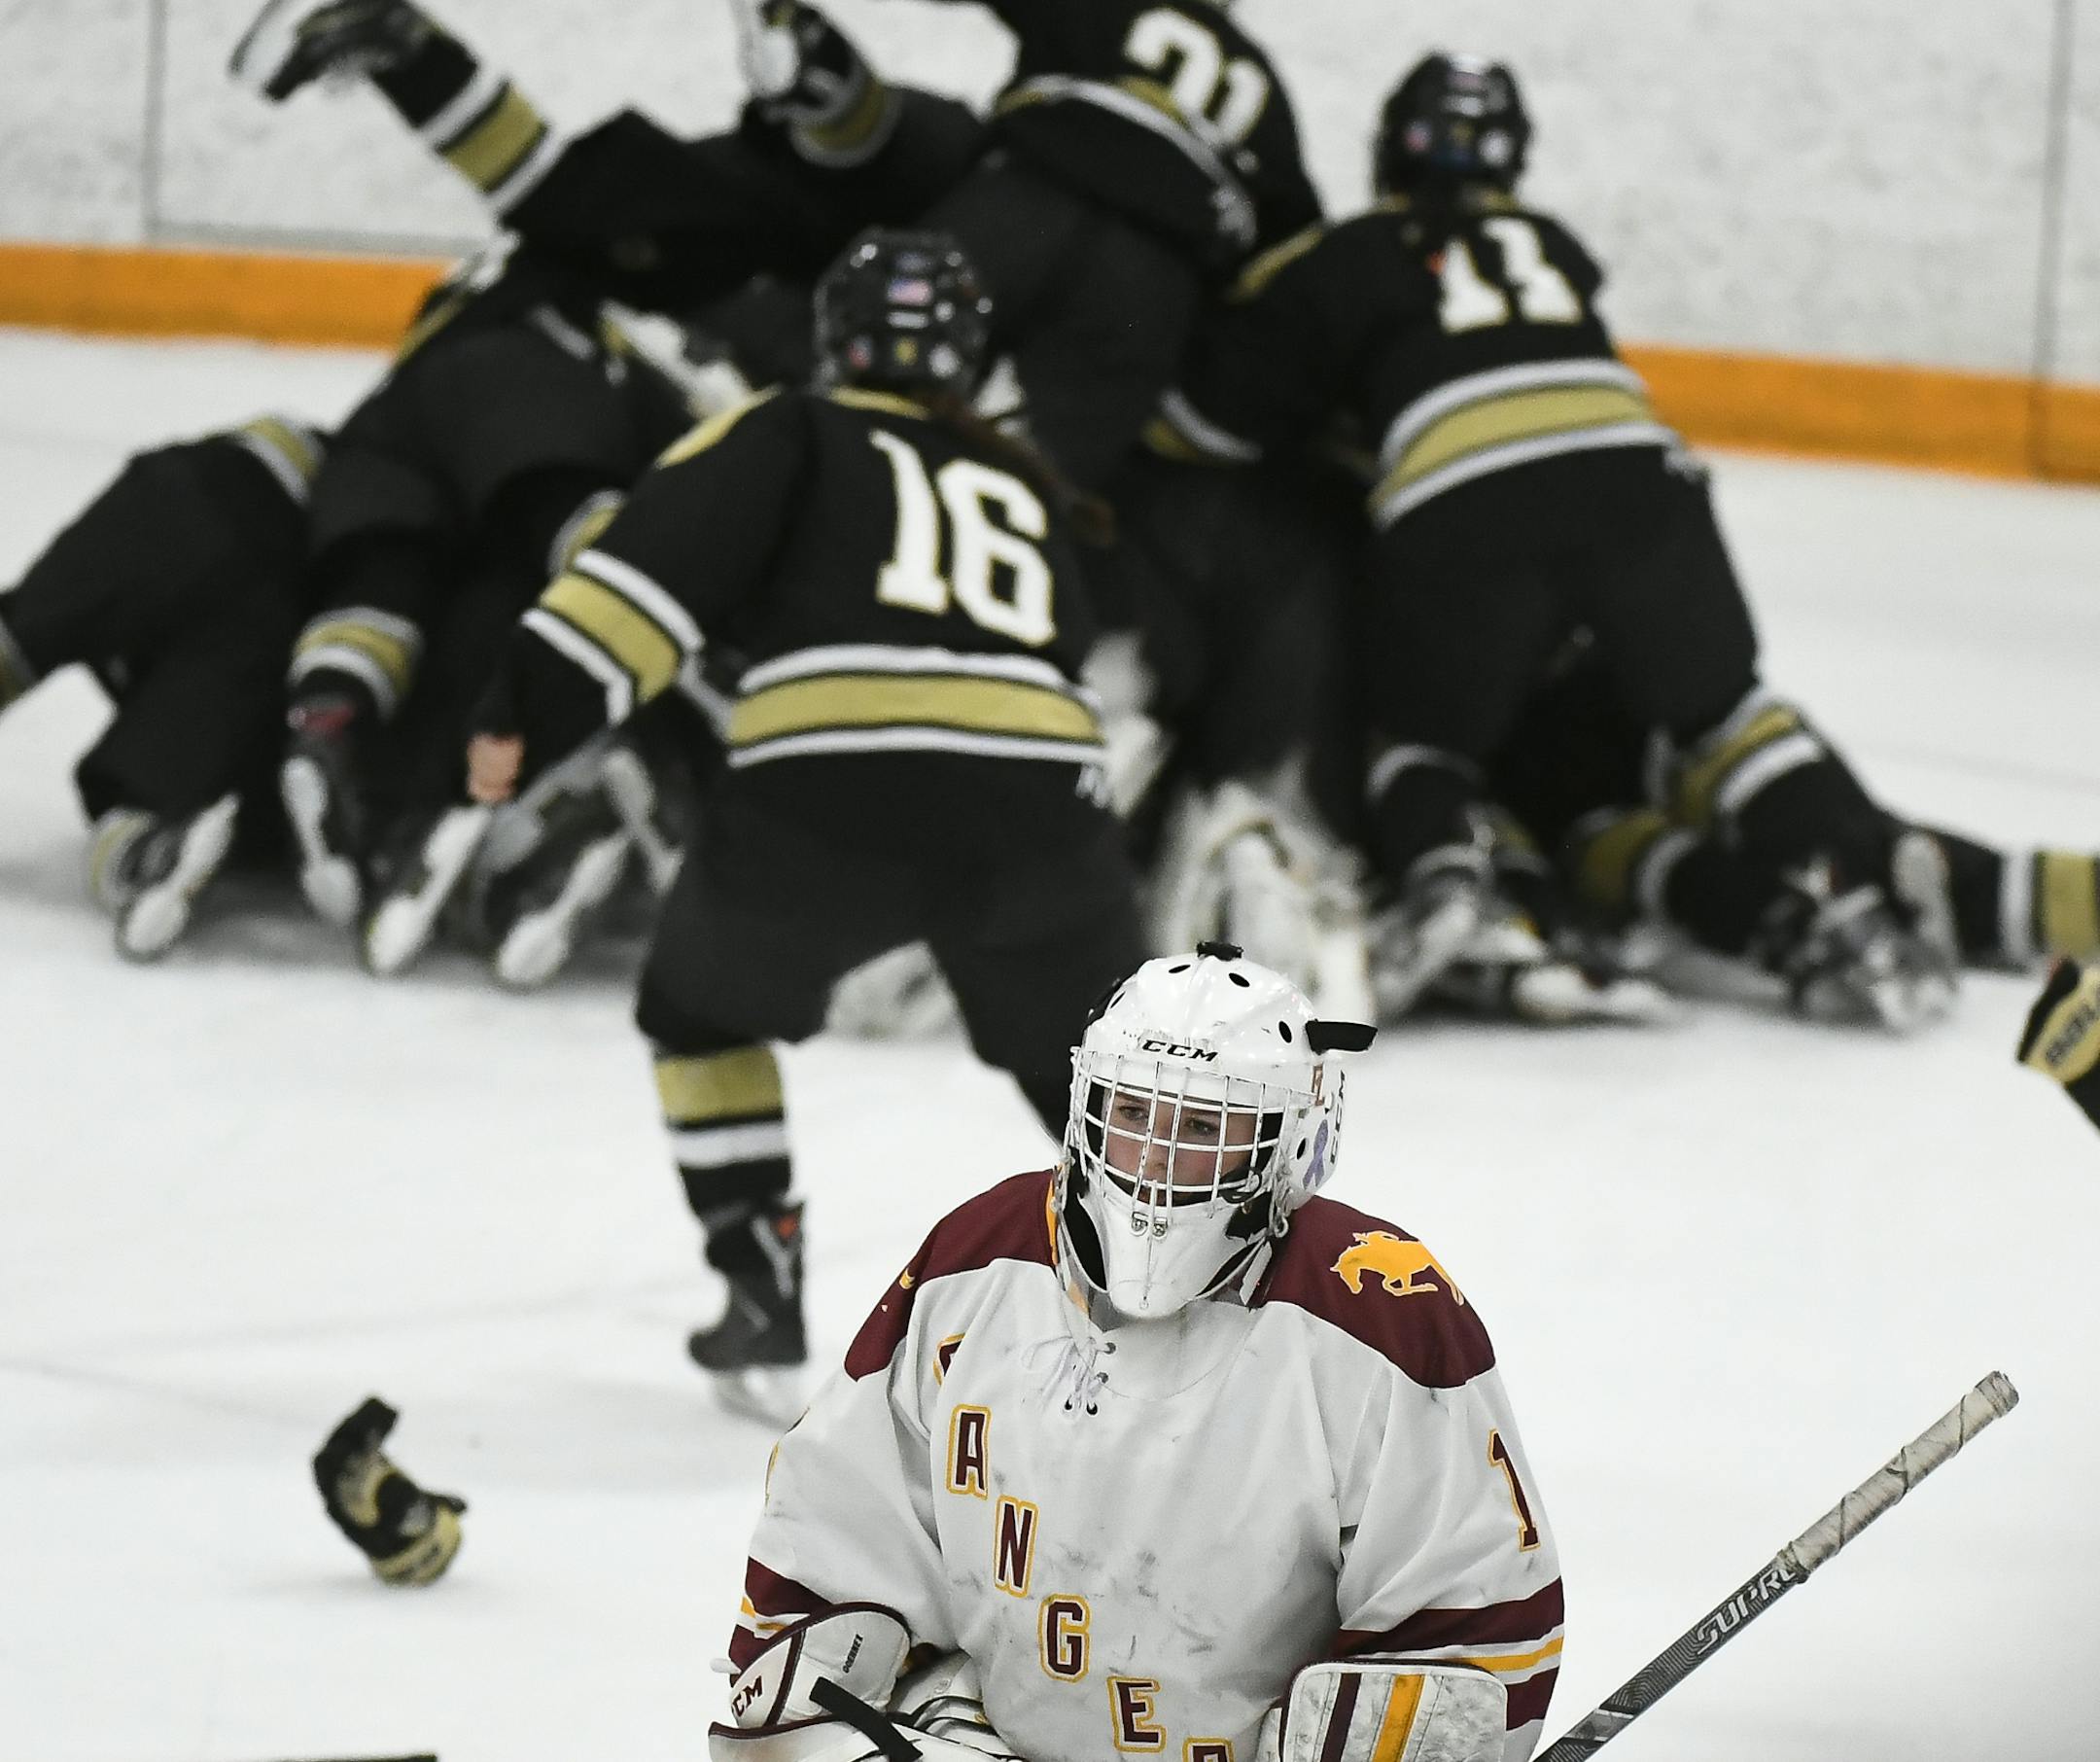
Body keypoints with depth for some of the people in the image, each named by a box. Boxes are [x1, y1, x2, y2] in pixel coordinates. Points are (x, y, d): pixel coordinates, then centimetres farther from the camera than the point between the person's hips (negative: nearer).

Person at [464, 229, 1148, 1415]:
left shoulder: (790, 435, 18)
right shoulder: (1029, 487, 31)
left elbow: (664, 560, 2)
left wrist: (536, 710, -4)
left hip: (826, 784, -2)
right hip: (1039, 798, 2)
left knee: (703, 1008, 27)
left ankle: (767, 1312, 19)